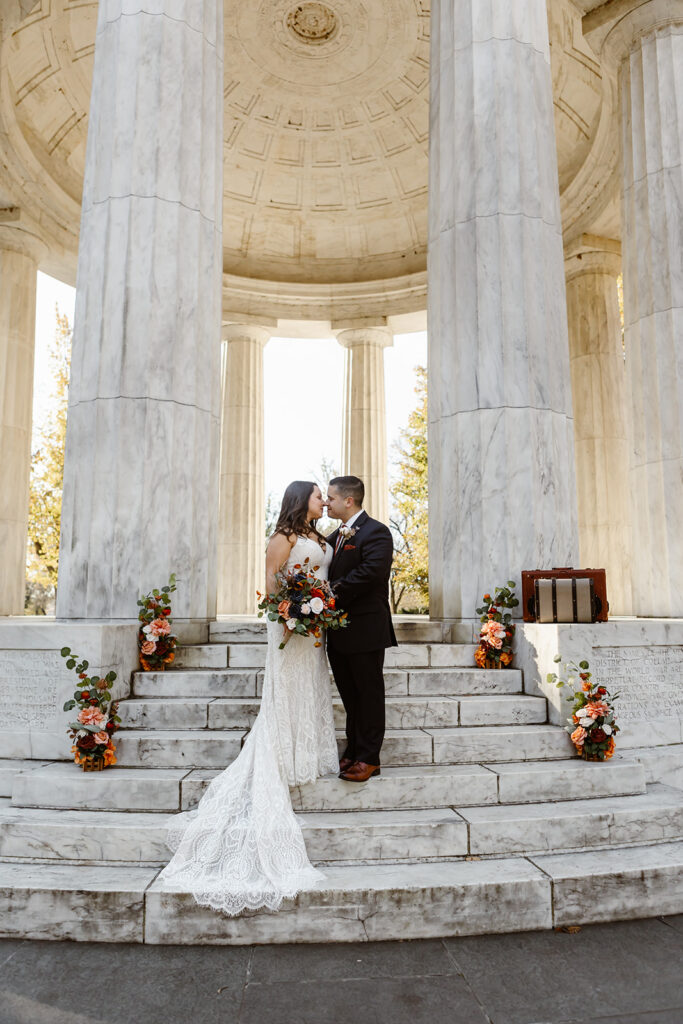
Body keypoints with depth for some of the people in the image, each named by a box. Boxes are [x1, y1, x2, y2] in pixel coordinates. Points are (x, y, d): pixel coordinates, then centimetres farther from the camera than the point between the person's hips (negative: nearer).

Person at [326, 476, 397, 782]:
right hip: (339, 633, 8)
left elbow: (370, 572, -25)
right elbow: (330, 573, 13)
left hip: (365, 630, -8)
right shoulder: (336, 536, 16)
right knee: (350, 696, 16)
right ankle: (353, 752, 28)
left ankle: (369, 758, 14)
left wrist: (334, 594, -19)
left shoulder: (375, 532, -11)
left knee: (369, 695, 4)